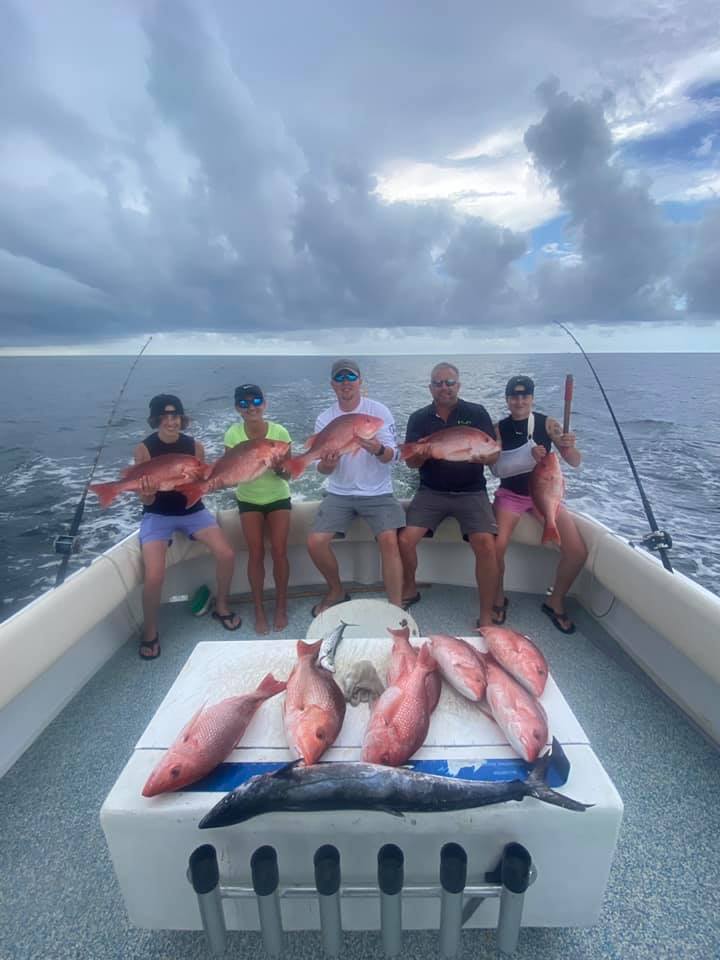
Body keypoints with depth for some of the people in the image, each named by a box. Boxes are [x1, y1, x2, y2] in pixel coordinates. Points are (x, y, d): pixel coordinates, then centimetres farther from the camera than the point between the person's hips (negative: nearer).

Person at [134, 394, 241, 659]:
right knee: (154, 576, -21)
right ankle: (150, 632, 8)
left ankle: (221, 606, 13)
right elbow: (146, 501, -14)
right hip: (158, 515, -2)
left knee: (226, 554, -15)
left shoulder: (195, 446, -6)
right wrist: (147, 494, -37)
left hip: (192, 510, 3)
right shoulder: (144, 449, -13)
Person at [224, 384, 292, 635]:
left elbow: (287, 475, -12)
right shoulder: (233, 434, -14)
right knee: (256, 553, -3)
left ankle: (281, 607, 14)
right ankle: (259, 611, 12)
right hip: (248, 500, 1)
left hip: (278, 497, 0)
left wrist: (278, 467, -33)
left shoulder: (279, 432, -17)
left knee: (279, 551, -5)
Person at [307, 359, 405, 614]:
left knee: (389, 540, -24)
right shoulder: (324, 419, 1)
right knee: (315, 542, -13)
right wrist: (326, 464, -26)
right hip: (339, 493, 3)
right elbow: (322, 469, -1)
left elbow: (391, 455, -12)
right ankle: (336, 591, 14)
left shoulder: (379, 411, -6)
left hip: (377, 493, -2)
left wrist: (378, 449, -36)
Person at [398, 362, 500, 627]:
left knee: (486, 545, -23)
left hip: (471, 492, -1)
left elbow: (494, 454, -2)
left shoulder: (477, 413, 3)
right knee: (405, 540, -17)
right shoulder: (419, 418, 6)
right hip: (431, 492, 1)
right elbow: (409, 461, 1)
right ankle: (409, 590, 13)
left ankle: (486, 618, -7)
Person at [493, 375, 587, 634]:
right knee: (497, 545, -26)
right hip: (510, 494, -1)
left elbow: (575, 462, -8)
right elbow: (498, 469, -13)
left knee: (578, 551, -14)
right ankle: (499, 599, 1)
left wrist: (569, 447, -32)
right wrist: (529, 457, -30)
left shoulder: (548, 424, -4)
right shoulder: (499, 429, -4)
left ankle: (556, 602, 12)